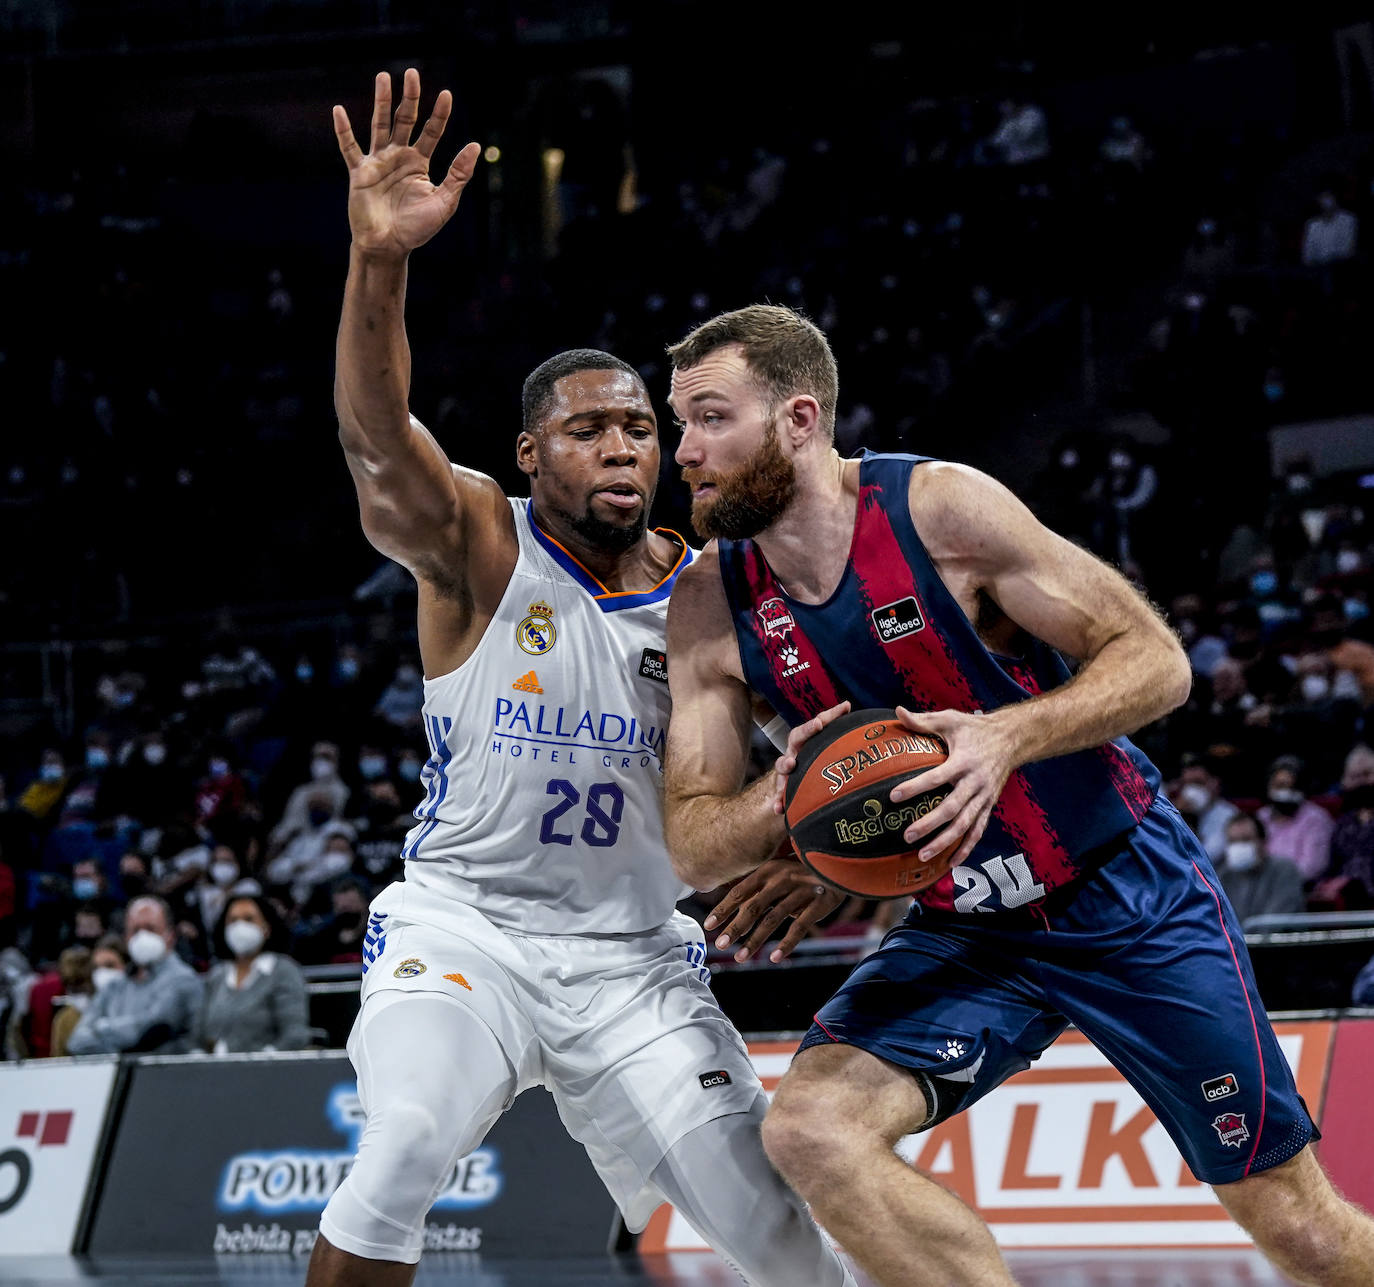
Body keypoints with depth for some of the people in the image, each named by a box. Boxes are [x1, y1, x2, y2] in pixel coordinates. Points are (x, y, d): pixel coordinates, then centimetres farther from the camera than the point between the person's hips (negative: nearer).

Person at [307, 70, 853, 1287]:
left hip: (634, 956, 3)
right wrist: (379, 261, -48)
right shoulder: (474, 543, -9)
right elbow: (377, 439, -30)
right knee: (409, 1145, -32)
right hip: (465, 922, -3)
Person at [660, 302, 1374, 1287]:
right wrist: (782, 803, -28)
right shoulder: (710, 605, -6)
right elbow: (692, 843, -5)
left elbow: (1158, 661, -14)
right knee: (811, 1132, -23)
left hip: (1129, 889, -4)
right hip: (964, 936, 4)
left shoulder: (941, 507, -18)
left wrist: (1008, 737, -32)